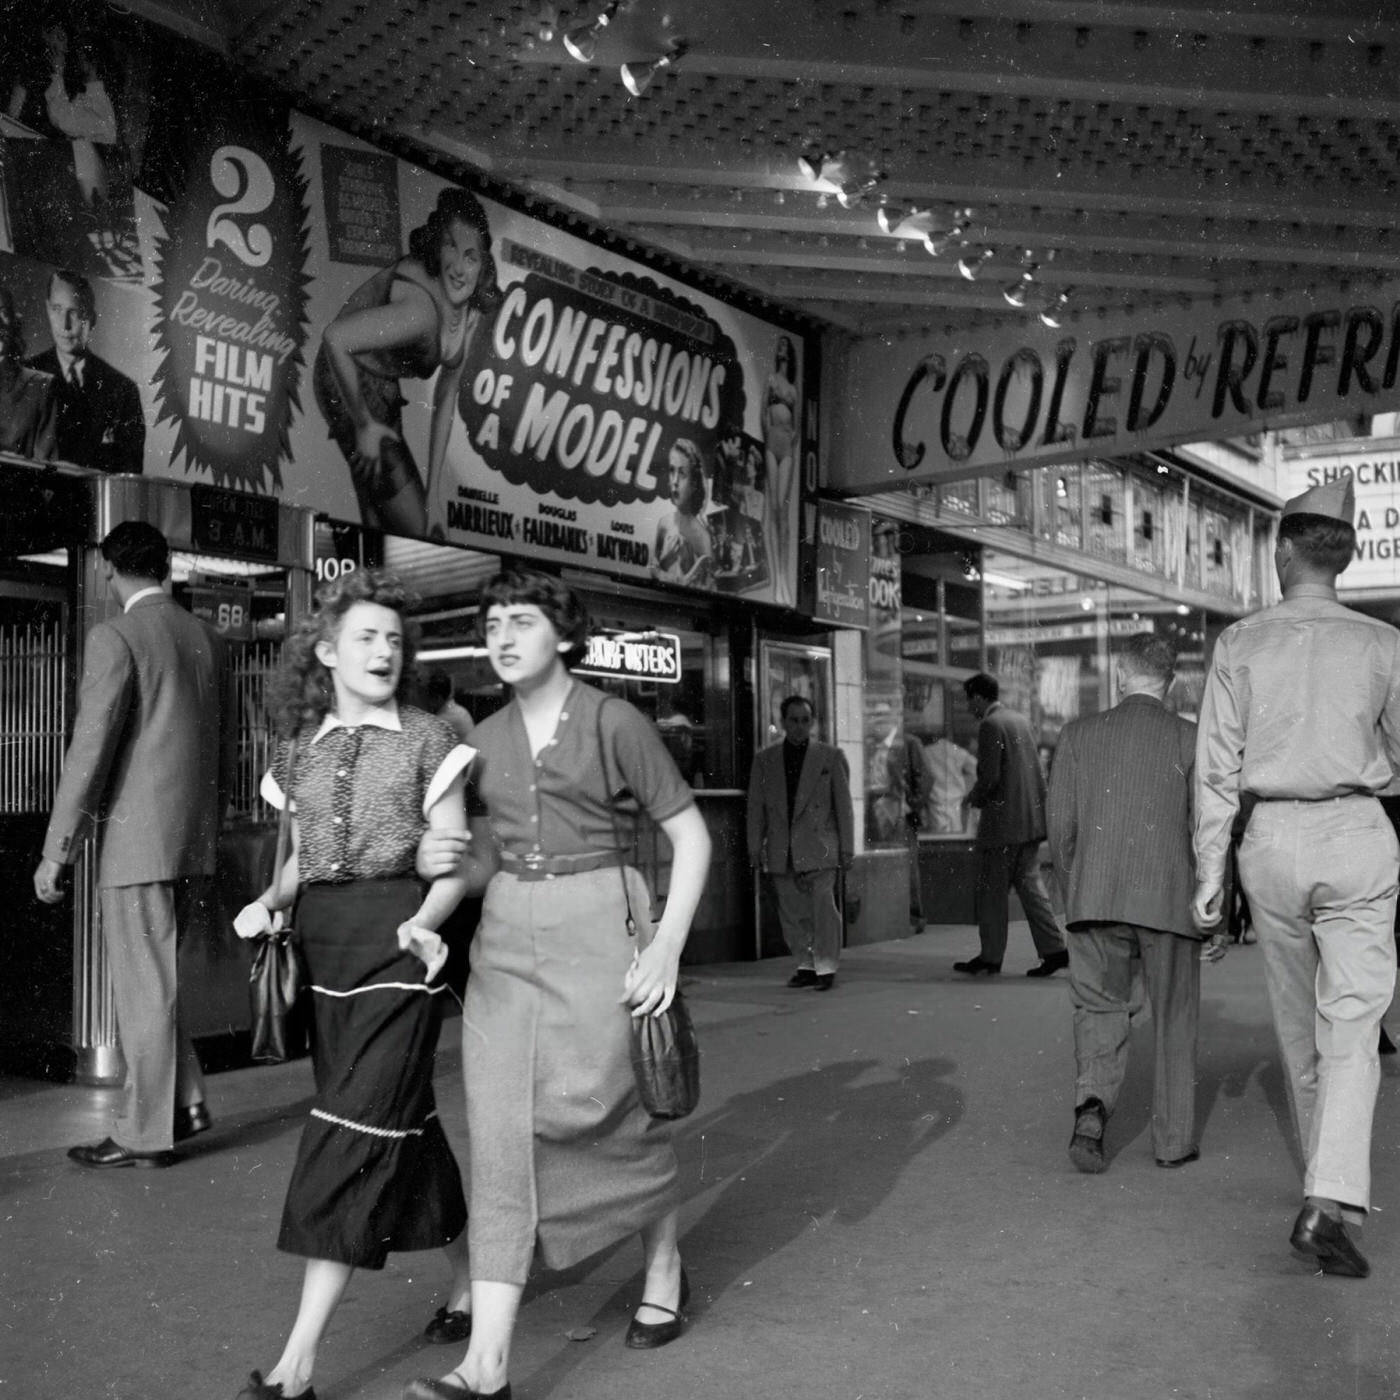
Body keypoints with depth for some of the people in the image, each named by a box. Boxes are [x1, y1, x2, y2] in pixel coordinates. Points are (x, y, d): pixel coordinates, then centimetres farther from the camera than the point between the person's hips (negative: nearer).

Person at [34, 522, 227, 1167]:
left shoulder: (115, 637, -11)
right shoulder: (206, 637, 10)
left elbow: (89, 750, -14)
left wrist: (57, 851, -10)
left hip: (138, 840, -7)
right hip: (193, 841, 7)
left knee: (143, 987, 1)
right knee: (151, 978, 19)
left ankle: (146, 1134, 10)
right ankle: (185, 1101, 21)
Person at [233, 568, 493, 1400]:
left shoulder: (426, 740, -1)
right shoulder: (300, 750, 12)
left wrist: (425, 921, -23)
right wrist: (268, 903, -2)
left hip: (398, 940, -5)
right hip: (325, 946, 5)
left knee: (359, 1130, -8)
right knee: (406, 1122, 13)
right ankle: (470, 1283, 32)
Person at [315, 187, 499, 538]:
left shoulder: (471, 310, -4)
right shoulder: (421, 308, -31)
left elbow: (446, 397, 6)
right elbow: (334, 338, -37)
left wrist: (433, 480, 8)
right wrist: (363, 425, -26)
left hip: (384, 389, 8)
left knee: (380, 529, 12)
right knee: (412, 532, -6)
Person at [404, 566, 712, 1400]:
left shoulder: (614, 722, -5)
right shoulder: (485, 740, 10)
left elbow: (692, 836, -4)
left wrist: (668, 946, -13)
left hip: (599, 931, -4)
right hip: (506, 940, 4)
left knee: (613, 1118, 4)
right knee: (504, 1135, -3)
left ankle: (665, 1269, 34)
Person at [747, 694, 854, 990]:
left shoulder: (831, 756, 5)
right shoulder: (764, 759, 9)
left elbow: (843, 804, 5)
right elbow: (755, 807, 10)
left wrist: (846, 848, 1)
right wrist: (755, 847, 4)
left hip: (818, 846, -2)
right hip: (781, 851, 2)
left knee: (823, 907, -8)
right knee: (791, 912, 5)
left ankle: (826, 968, 1)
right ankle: (806, 966, 18)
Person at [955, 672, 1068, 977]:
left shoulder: (989, 726, -13)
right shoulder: (1020, 720, 13)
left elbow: (989, 777, -19)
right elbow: (1036, 771, 18)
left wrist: (973, 799, -2)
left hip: (1002, 820, -8)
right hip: (1031, 818, 8)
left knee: (992, 890, 2)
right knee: (1029, 883, 11)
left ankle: (990, 958, 8)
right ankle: (1054, 949, 5)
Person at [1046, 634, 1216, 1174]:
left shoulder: (1078, 734, 3)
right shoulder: (1190, 739, 0)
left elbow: (1059, 825, 3)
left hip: (1095, 898, 1)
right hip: (1169, 899, 0)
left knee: (1099, 1009, 10)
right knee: (1174, 1022, 12)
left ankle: (1093, 1102, -14)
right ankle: (1174, 1140, 18)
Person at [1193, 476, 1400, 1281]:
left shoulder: (1241, 644, -2)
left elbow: (1218, 768, -3)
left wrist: (1209, 873, 2)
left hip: (1272, 839, 1)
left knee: (1298, 1022, 16)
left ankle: (1329, 1178, 30)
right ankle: (1331, 1201, -14)